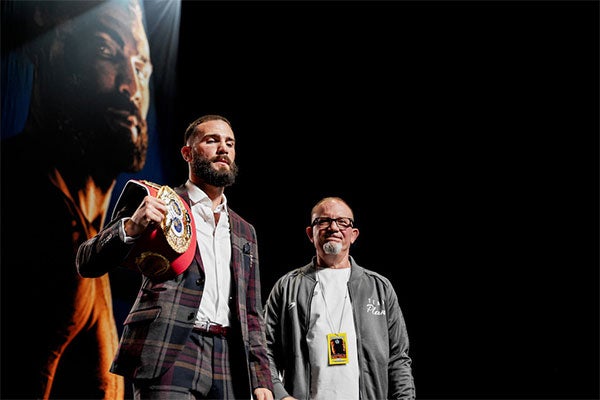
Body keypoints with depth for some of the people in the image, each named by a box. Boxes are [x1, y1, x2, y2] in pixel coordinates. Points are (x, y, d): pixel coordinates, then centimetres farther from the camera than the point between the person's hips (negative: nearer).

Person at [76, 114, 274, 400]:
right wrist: (131, 227, -14)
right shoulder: (152, 199, 9)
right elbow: (87, 264, 4)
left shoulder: (245, 232, 24)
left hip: (230, 363, 5)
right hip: (168, 354, -5)